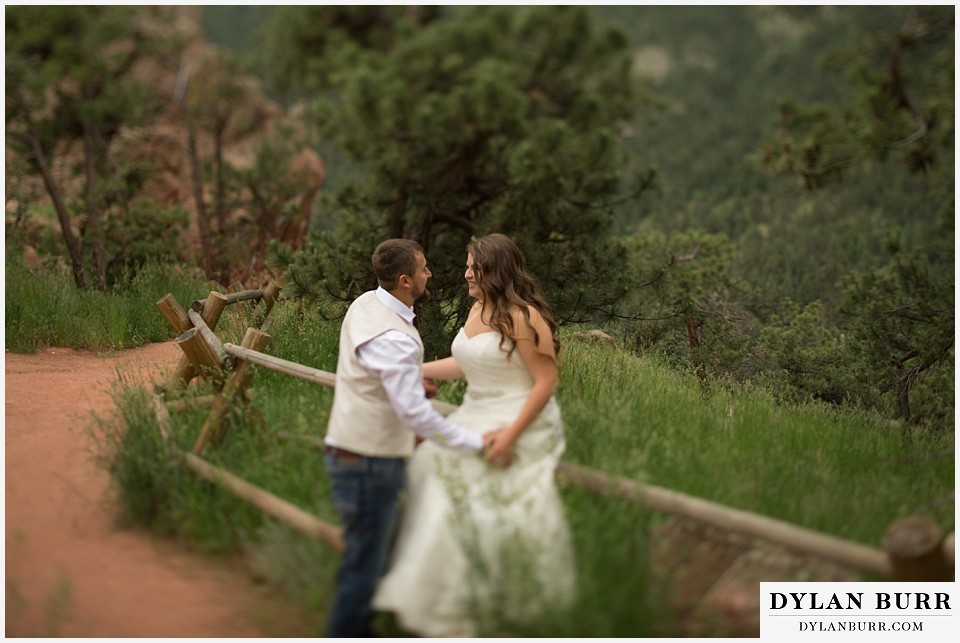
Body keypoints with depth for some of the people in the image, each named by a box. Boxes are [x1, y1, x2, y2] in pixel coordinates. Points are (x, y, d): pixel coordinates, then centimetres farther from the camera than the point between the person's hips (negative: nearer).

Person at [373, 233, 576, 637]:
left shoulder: (523, 317, -19)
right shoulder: (478, 310, 8)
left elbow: (547, 381, -19)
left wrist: (511, 434, -24)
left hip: (519, 423, -9)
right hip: (477, 417, 9)